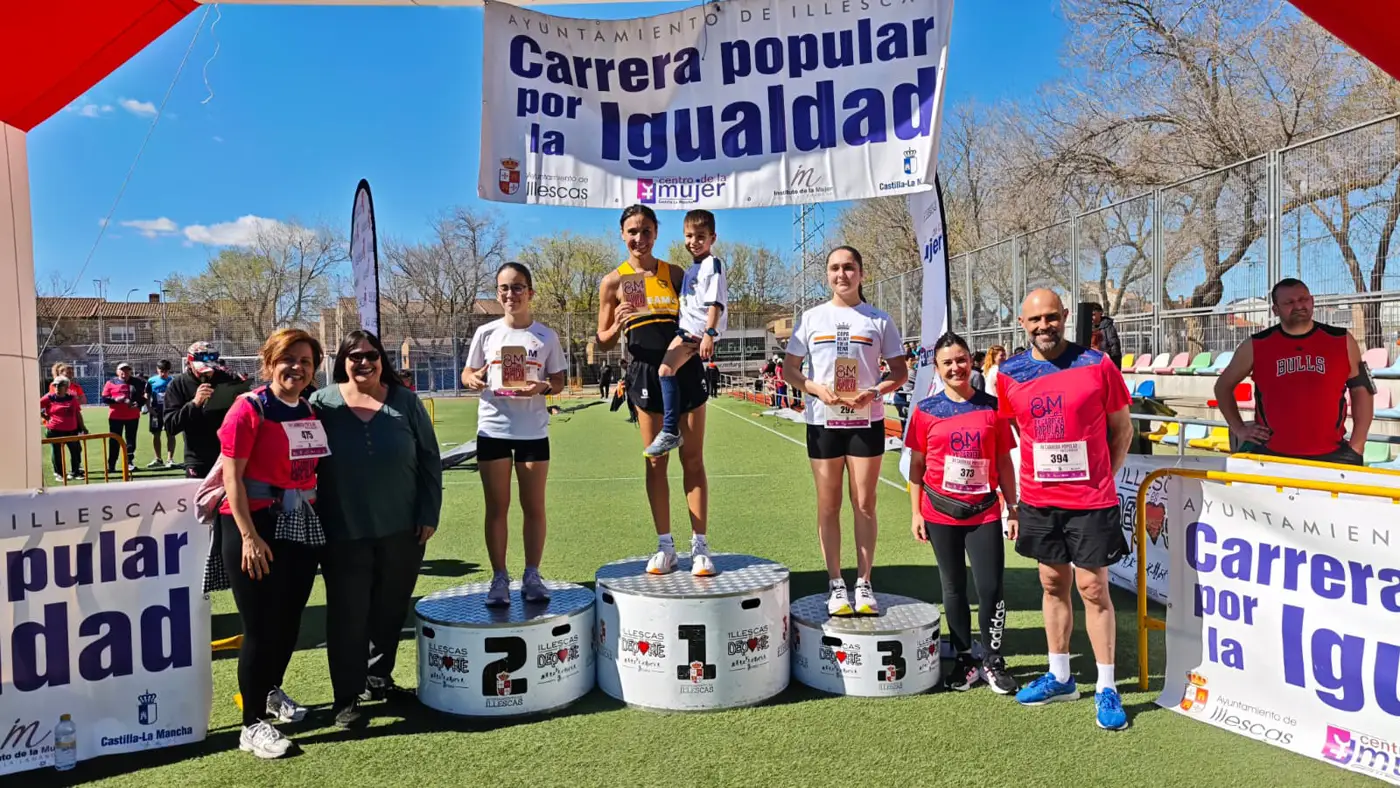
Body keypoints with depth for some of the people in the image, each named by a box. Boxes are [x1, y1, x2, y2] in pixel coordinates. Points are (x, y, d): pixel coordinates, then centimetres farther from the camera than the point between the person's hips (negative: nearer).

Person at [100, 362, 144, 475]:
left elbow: (144, 396, 7)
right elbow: (104, 399, 0)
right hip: (115, 416, -1)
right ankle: (111, 465, 7)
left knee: (131, 439, 5)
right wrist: (115, 400, -17)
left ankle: (130, 462, 12)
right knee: (114, 441, 3)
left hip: (132, 416, 1)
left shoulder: (137, 382, 5)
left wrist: (138, 404, -11)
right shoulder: (110, 383, 2)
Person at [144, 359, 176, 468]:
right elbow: (147, 396, 6)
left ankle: (170, 459, 1)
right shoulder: (151, 381, 2)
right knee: (156, 435, 8)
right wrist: (149, 408, -5)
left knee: (170, 434, -2)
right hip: (156, 411, 2)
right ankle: (158, 459, 19)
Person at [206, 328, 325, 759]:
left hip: (303, 527, 6)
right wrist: (249, 536, -18)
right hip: (255, 529, -6)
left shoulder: (310, 412, 7)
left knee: (289, 619, 16)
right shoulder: (249, 407, -12)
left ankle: (272, 693, 39)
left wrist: (316, 519, 11)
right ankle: (253, 724, 12)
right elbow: (231, 475, -15)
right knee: (261, 627, -1)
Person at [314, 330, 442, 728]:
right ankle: (347, 697, 12)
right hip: (344, 535, -2)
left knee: (389, 611, 13)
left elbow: (430, 461, 5)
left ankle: (378, 678, 32)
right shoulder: (321, 404, 0)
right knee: (348, 616, 1)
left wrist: (429, 514, 0)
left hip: (402, 530, 2)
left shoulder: (405, 402, 3)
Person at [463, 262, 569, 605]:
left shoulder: (546, 336, 1)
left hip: (533, 431, 0)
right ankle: (499, 578, 13)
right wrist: (475, 380, -15)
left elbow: (559, 380, 5)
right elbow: (467, 374, 9)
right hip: (492, 430, 1)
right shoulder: (486, 333, 2)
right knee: (497, 507, 5)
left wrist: (542, 387, -17)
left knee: (533, 506, 5)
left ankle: (532, 575, 15)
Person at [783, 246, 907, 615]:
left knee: (864, 504, 3)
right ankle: (836, 585, 13)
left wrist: (875, 392, -14)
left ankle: (864, 584, 14)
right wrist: (816, 389, -14)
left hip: (866, 420, 0)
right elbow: (789, 370, 5)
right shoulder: (811, 318, 5)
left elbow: (900, 371, 5)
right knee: (829, 505, 5)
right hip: (823, 420, 1)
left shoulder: (879, 320, 3)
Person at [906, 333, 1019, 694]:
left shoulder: (992, 407, 1)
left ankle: (992, 661, 17)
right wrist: (916, 513, 1)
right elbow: (917, 465, 4)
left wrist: (1013, 508, 5)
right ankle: (964, 660, 24)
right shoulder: (926, 410, -1)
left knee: (991, 587, -2)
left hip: (985, 512, 0)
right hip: (942, 513, 0)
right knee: (954, 588, 11)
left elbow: (1004, 462, 6)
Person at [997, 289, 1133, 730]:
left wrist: (1105, 475, -3)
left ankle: (1106, 688, 15)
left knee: (1093, 587, 2)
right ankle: (1059, 677, 28)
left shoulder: (1097, 365, -6)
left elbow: (1122, 427, 4)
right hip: (1038, 500, 3)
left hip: (1091, 500, -3)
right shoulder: (1010, 375, 2)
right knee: (1053, 585, 14)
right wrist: (1010, 498, 7)